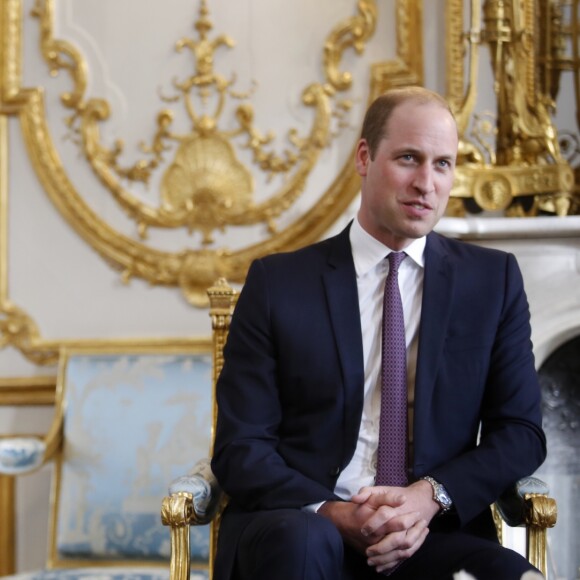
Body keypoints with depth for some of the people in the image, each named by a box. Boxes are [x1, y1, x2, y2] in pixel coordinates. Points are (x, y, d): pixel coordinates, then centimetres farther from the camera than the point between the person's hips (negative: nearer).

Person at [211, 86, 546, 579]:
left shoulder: (494, 279, 11)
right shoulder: (278, 282, 6)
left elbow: (521, 432, 9)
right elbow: (240, 445, 3)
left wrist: (431, 496, -11)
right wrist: (331, 513, -16)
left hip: (434, 534, 2)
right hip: (301, 524, -1)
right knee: (304, 539, -37)